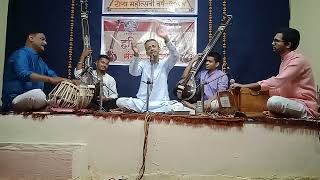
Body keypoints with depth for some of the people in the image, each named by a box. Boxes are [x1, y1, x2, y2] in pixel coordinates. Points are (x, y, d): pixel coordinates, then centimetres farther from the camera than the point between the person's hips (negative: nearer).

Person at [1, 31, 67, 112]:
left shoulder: (39, 60, 20)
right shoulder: (21, 54, -6)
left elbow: (51, 74, 16)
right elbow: (23, 74, -25)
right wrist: (50, 79, -33)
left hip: (33, 98, 8)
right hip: (14, 101, -8)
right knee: (37, 93, -37)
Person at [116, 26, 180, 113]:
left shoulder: (165, 63, 8)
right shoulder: (143, 63, 10)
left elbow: (175, 56, -12)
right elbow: (133, 72, -9)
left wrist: (166, 38, -26)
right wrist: (136, 55, -26)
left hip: (161, 103, 0)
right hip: (142, 101, 0)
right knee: (120, 101, -21)